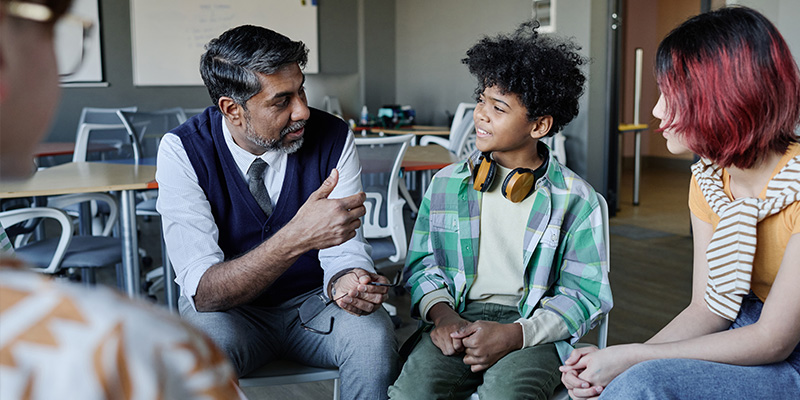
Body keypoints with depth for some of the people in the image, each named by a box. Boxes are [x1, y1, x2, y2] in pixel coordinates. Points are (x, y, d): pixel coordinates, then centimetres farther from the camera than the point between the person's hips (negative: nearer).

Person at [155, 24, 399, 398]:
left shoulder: (333, 137, -13)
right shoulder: (183, 150, -19)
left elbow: (345, 249, -11)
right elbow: (202, 292, -27)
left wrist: (345, 282, -37)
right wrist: (297, 238, -42)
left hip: (312, 300, 2)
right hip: (228, 311, -1)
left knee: (373, 335, -28)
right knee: (209, 341, -35)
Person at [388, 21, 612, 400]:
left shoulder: (574, 199, 0)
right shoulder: (446, 184, 10)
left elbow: (585, 292, -2)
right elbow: (422, 263, 13)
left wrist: (513, 334, -17)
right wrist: (441, 313, -8)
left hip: (533, 329, -1)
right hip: (458, 318, 2)